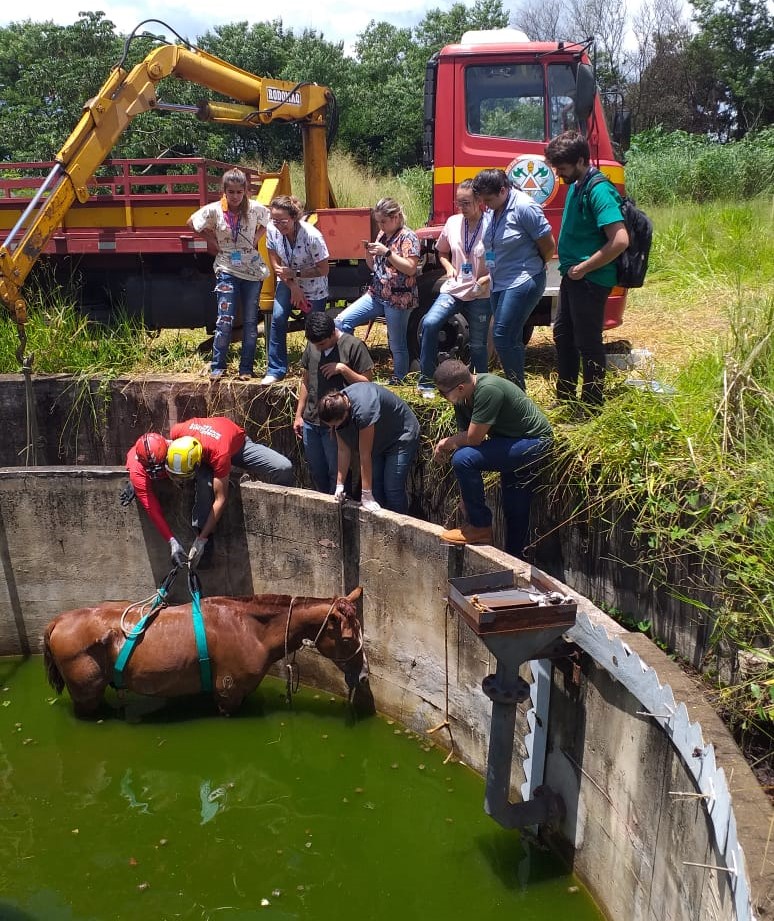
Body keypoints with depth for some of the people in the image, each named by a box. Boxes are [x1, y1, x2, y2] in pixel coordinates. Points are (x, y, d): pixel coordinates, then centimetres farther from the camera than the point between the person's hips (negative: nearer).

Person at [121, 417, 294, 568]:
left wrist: (201, 540, -40)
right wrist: (136, 479, -3)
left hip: (237, 443, -2)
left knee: (283, 470, -26)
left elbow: (220, 500, -40)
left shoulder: (218, 454, -46)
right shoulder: (176, 433, -36)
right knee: (205, 483, -36)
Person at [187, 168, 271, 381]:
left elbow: (268, 221, 13)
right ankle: (217, 367, 5)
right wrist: (213, 241, 2)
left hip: (252, 270, 2)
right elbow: (192, 222, 8)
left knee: (250, 321, 6)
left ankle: (246, 369, 14)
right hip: (227, 270, -1)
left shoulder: (255, 208, -7)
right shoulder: (214, 210, -8)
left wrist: (257, 238, 0)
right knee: (225, 319, -7)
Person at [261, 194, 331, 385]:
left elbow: (323, 270, -23)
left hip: (314, 287, -3)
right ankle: (276, 370, -2)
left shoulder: (312, 236, -31)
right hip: (287, 282, 3)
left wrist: (294, 273, -29)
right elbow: (275, 262, -7)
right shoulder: (272, 230, -18)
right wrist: (293, 287, -14)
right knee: (277, 319, -12)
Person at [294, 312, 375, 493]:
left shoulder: (354, 346, -11)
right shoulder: (312, 345, 6)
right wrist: (299, 415, 14)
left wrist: (343, 369, -22)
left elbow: (366, 383, -9)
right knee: (317, 474, 16)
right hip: (310, 422, 6)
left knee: (337, 473, 2)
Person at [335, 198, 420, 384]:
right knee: (342, 321, -4)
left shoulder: (408, 237, -8)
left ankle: (398, 381, 17)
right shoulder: (382, 235, 14)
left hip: (399, 298, -8)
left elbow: (411, 268, -18)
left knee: (397, 345, 1)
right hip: (376, 294, 8)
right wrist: (368, 252, -1)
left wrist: (387, 252, -21)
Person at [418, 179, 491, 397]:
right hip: (454, 289, 3)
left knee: (478, 344, 6)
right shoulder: (453, 222, 1)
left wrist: (488, 278, -21)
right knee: (429, 323, -19)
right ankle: (426, 381, -10)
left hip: (480, 295, -3)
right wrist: (448, 266, -1)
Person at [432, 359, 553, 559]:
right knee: (515, 512, 16)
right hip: (511, 440, 9)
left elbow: (473, 438, -28)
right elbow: (464, 434, 3)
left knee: (464, 459, -24)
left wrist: (449, 442, -9)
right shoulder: (463, 398, -3)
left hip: (534, 440, -9)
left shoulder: (488, 391, -30)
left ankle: (480, 527, -11)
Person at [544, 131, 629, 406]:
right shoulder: (576, 186, 9)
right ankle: (565, 398, 33)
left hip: (590, 280, -10)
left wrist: (582, 268, -19)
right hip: (572, 276, 10)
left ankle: (592, 407, 13)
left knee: (588, 343, 0)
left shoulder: (598, 190, -20)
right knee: (563, 335, 18)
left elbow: (620, 241, -27)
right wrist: (569, 268, 13)